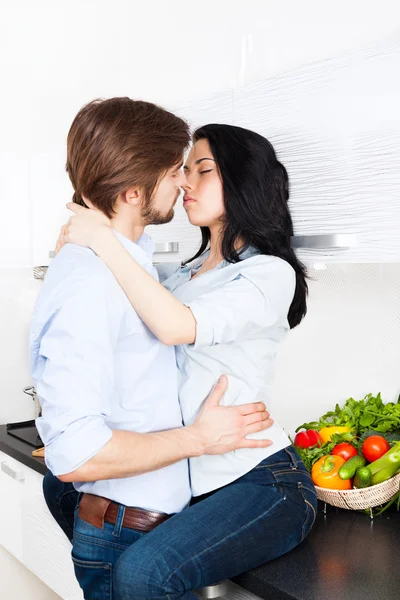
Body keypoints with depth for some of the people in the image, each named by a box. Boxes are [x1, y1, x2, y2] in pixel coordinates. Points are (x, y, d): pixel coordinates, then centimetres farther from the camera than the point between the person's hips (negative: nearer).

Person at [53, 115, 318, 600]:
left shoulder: (270, 273, -11)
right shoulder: (184, 275, 14)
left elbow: (179, 327, -27)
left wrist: (104, 240, -22)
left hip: (262, 483, -8)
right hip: (190, 477, 8)